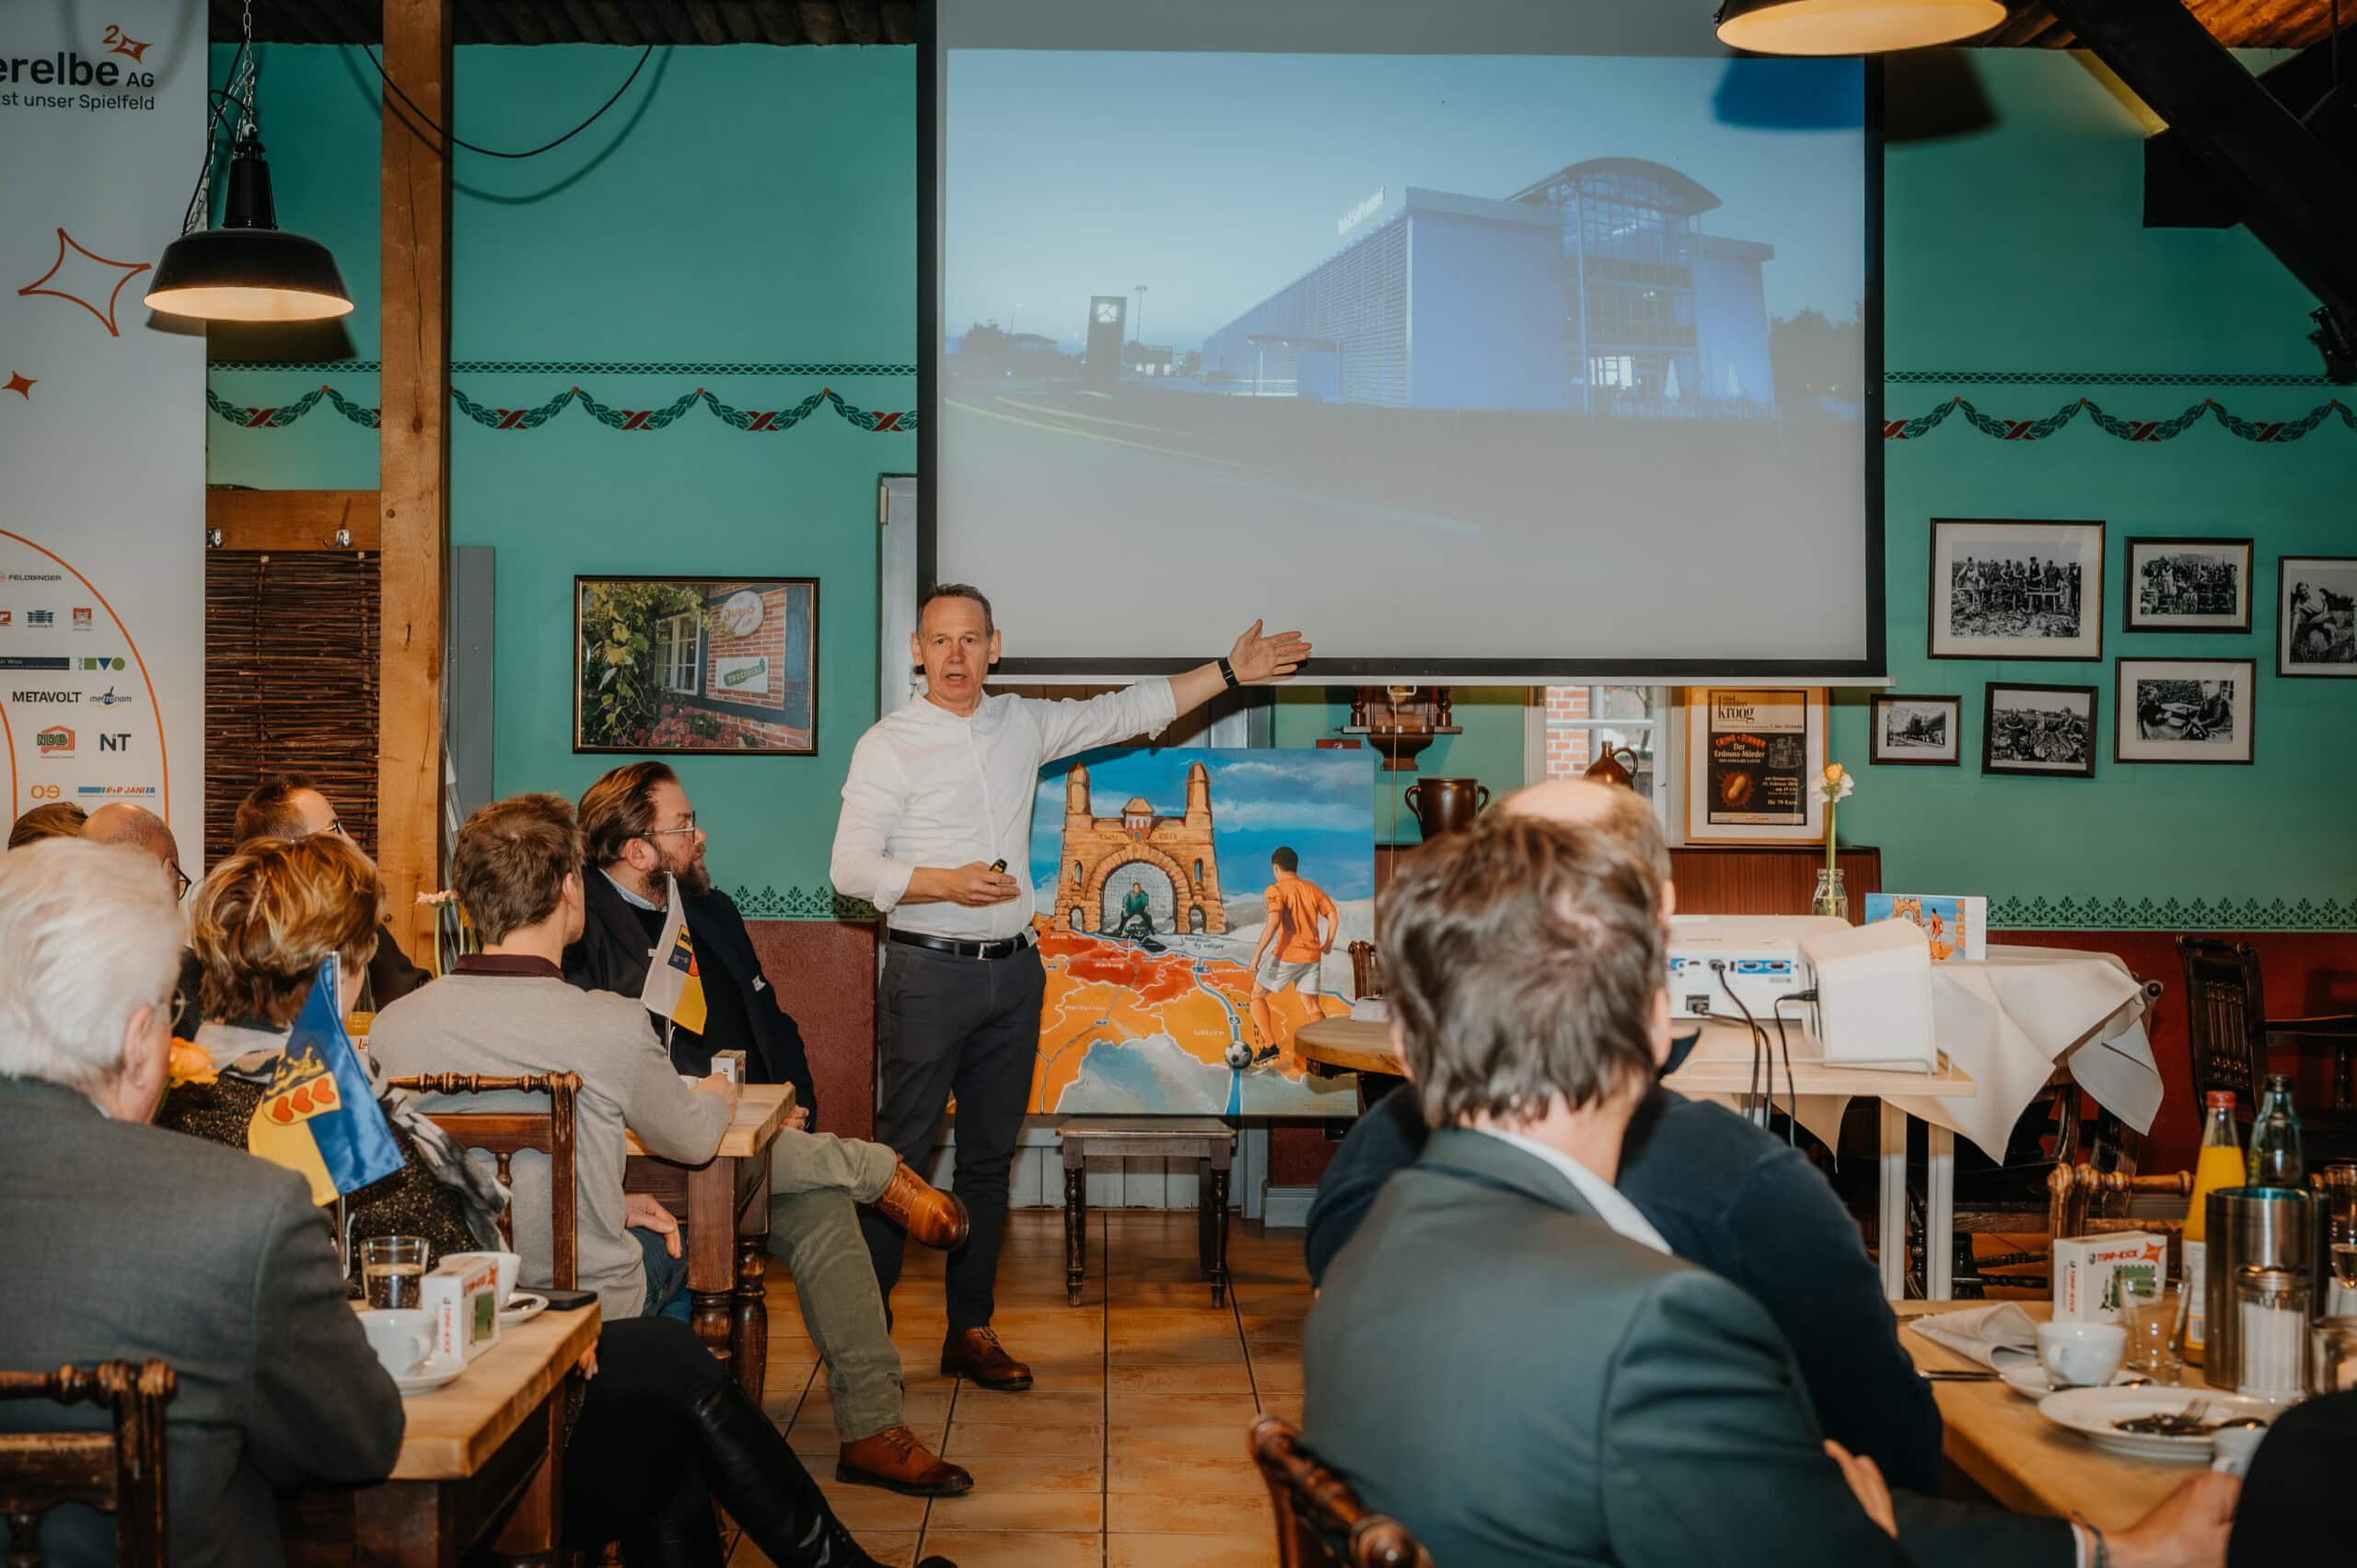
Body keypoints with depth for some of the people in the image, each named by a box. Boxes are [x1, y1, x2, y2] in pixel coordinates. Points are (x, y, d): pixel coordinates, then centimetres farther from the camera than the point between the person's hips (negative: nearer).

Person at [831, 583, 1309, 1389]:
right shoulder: (888, 745, -5)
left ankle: (970, 1329, 18)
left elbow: (1127, 711, 16)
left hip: (1013, 972, 5)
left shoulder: (1023, 724, 10)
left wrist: (1230, 671, 14)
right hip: (929, 972, -5)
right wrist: (946, 883, -20)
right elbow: (851, 867, -8)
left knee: (990, 1156, 10)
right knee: (901, 1153, -5)